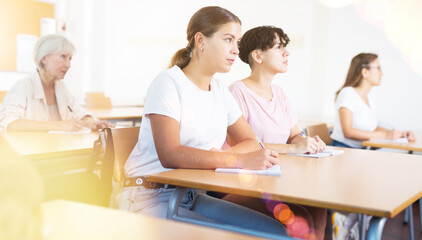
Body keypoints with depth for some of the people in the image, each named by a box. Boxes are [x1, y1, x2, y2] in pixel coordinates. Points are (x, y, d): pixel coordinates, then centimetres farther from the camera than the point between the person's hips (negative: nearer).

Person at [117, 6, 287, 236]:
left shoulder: (220, 90, 11)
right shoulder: (168, 83, -12)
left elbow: (250, 142, 10)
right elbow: (170, 155, -25)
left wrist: (221, 156, -13)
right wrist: (240, 160, -31)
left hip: (193, 197, 7)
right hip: (151, 197, -7)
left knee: (276, 231, -9)